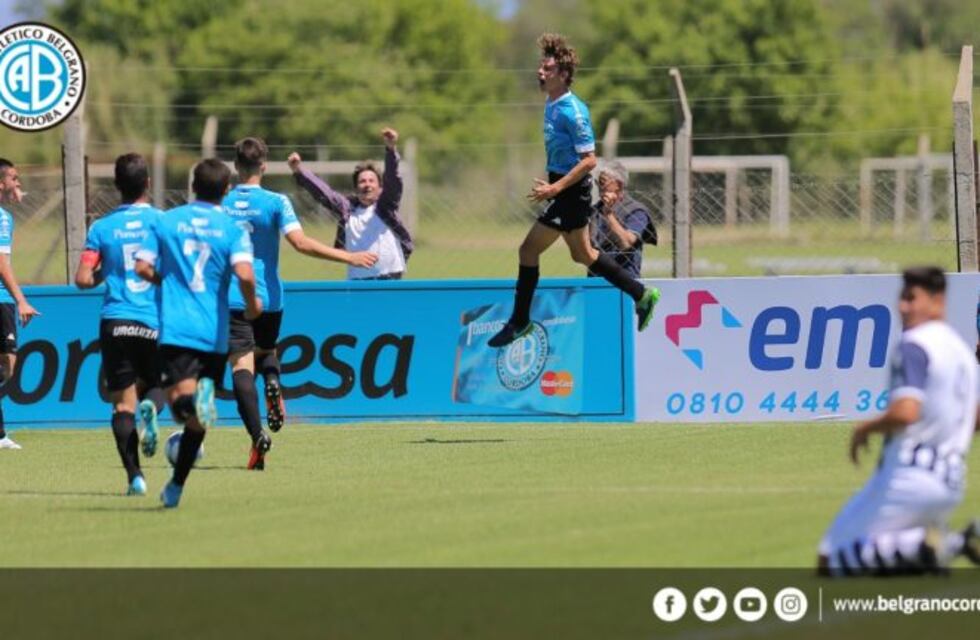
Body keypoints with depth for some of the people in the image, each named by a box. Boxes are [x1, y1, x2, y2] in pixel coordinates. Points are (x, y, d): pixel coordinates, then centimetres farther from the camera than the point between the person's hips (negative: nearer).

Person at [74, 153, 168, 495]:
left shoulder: (102, 228, 3)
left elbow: (83, 279, -2)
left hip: (115, 322, 0)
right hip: (155, 322, 0)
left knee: (123, 404, 2)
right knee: (157, 386, 20)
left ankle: (134, 475, -10)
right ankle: (150, 407, -17)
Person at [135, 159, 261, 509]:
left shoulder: (166, 221, 5)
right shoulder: (232, 229, -1)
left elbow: (142, 267, 1)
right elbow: (245, 274, -16)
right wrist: (252, 305, 4)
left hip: (175, 329, -1)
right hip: (213, 332, 1)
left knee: (179, 397, -14)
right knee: (196, 416, 15)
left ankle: (188, 400, -50)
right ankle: (176, 486, 21)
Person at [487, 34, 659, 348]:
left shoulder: (572, 111, -20)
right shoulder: (552, 105, 9)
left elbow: (589, 160, -22)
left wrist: (555, 188, -25)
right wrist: (551, 185, 18)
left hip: (571, 193, -10)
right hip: (562, 190, 10)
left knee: (529, 250, -7)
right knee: (583, 254, 19)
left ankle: (520, 321, 2)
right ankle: (642, 295, 29)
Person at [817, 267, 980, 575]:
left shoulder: (912, 345, -11)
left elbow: (906, 412, -24)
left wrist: (865, 428, -7)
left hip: (908, 475, -9)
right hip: (952, 482, 9)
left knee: (830, 561, -6)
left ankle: (923, 546, -23)